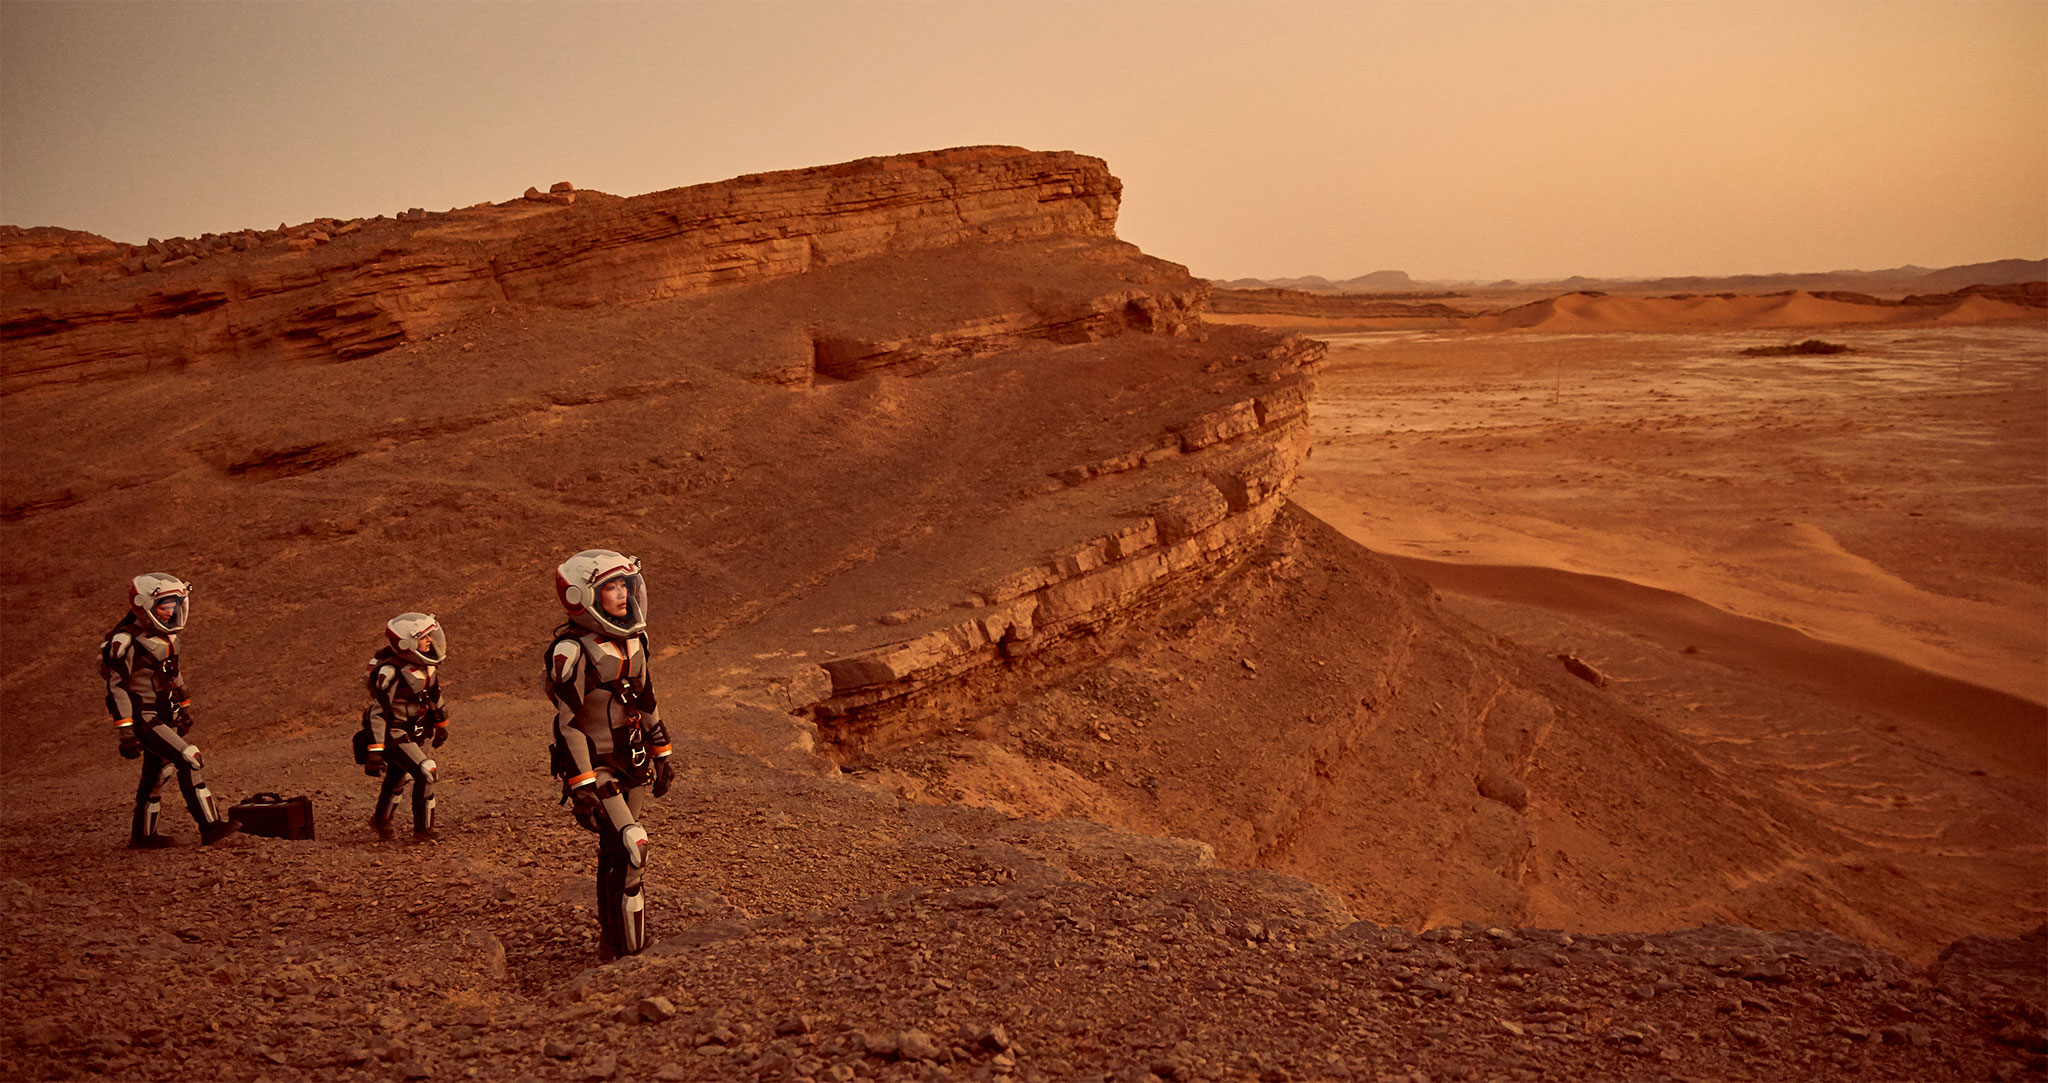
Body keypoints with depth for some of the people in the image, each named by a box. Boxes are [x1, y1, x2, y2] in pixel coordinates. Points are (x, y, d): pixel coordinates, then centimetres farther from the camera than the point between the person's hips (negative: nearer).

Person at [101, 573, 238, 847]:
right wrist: (126, 734, -21)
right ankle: (209, 826, -15)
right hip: (144, 720, -9)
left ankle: (143, 834, 30)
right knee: (190, 760, -17)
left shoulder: (165, 636, 9)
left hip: (165, 718, 9)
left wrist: (184, 708, 29)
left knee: (157, 774, 17)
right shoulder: (126, 643, -18)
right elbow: (117, 689, -19)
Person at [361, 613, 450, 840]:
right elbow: (377, 713, -27)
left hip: (415, 733, 8)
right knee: (426, 773, -15)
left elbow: (433, 694, 16)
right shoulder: (390, 671, -28)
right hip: (394, 734, -8)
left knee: (399, 777, 23)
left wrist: (440, 725, 27)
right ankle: (422, 828, -2)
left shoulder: (426, 663, -3)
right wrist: (374, 753, -29)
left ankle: (381, 822, 44)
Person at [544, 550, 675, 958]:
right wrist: (582, 790, -21)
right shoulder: (572, 651, -19)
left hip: (632, 763, 7)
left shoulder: (631, 639, 5)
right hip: (595, 767, -7)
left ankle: (612, 940, 26)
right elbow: (569, 725, -19)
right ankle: (629, 950, -6)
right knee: (630, 848, -15)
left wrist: (661, 755, 19)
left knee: (614, 852, 14)